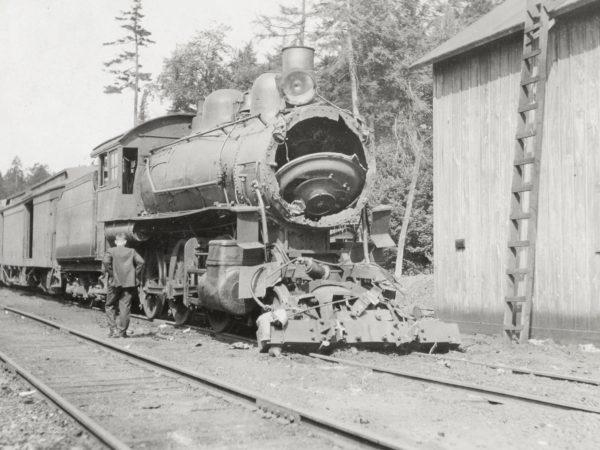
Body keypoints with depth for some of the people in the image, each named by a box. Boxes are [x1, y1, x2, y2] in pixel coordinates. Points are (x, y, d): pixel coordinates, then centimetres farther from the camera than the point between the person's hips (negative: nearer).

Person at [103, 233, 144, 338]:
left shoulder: (111, 251, 1)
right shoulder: (131, 251, 7)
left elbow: (106, 262, -18)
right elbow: (141, 261, -6)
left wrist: (110, 274, -8)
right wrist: (136, 275, 1)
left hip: (114, 283, -1)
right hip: (129, 283, 1)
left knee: (110, 306, 12)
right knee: (125, 307, 5)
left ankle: (112, 329, 1)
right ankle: (122, 331, 4)